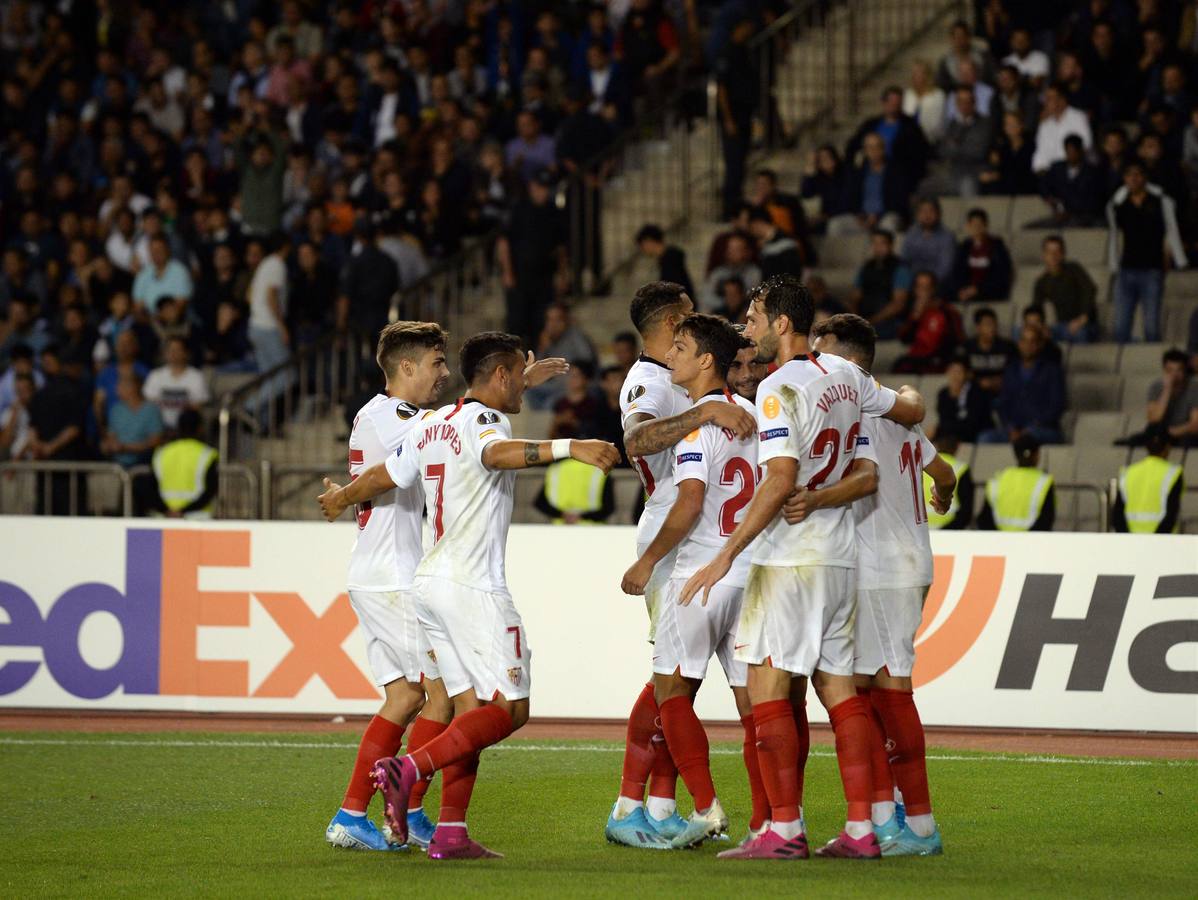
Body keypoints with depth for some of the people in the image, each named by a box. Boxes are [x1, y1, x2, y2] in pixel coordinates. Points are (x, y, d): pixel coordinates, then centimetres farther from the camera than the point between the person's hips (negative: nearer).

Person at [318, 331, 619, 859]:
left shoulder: (432, 425, 15)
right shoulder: (483, 420, -10)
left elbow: (382, 477, 27)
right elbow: (497, 453, -34)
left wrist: (343, 497, 48)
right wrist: (568, 448, -49)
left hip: (431, 580, 9)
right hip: (472, 586, -9)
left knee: (470, 707, 9)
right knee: (509, 707, -8)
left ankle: (450, 833, 1)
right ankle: (407, 771, -21)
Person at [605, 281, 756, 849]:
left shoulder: (673, 383, 22)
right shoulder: (647, 383, -11)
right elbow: (637, 439, -33)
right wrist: (706, 412, -41)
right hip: (670, 541, -10)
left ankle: (661, 809, 9)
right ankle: (628, 810, -14)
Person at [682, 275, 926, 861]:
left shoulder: (780, 388, -13)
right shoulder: (845, 376, 10)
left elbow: (782, 479, -22)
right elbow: (912, 411, 26)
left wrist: (727, 554, -21)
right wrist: (904, 399, 51)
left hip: (789, 561, -8)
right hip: (839, 556, 8)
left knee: (768, 689, -5)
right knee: (839, 688, 9)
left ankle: (784, 830, -9)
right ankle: (861, 829, 7)